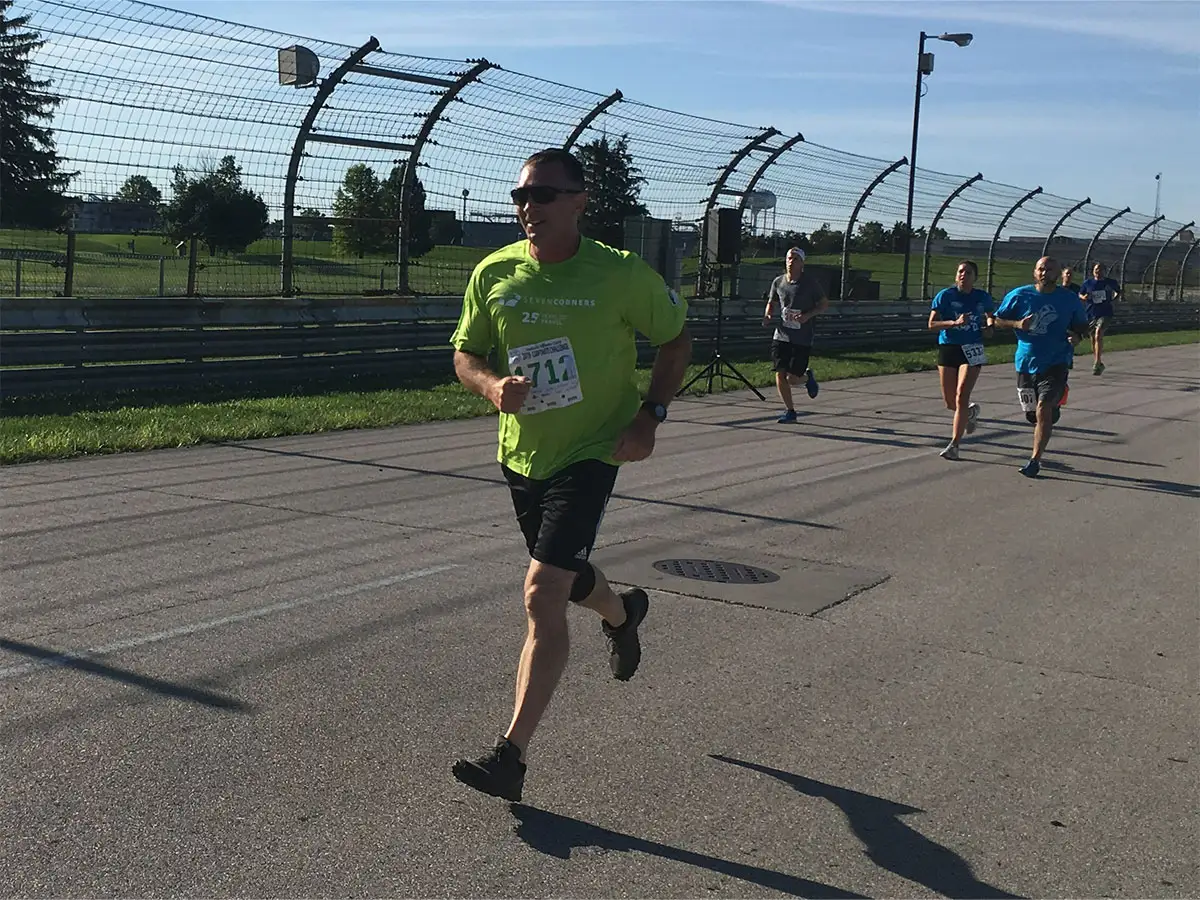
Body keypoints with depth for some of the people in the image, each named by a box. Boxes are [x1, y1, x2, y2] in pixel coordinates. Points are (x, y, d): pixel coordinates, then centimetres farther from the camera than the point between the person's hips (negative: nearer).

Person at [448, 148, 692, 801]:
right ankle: (622, 612, 60)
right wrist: (492, 385, -16)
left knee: (542, 594, -16)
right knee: (564, 577, 23)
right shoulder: (493, 274, -2)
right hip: (520, 454, 6)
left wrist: (649, 415, -10)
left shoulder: (620, 274, -11)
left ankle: (511, 756, -9)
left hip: (591, 453, -5)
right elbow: (465, 354, 8)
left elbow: (676, 338, 2)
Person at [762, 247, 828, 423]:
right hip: (781, 335, 3)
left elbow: (825, 304, 2)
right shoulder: (778, 282, 5)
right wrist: (768, 316, -2)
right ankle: (790, 411, 11)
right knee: (780, 375, -5)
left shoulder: (811, 283, -6)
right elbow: (771, 303, 20)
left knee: (792, 379, -6)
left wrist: (808, 315, -15)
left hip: (802, 339, -3)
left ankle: (808, 377, 30)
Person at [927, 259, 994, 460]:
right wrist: (954, 322, -23)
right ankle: (971, 411, 43)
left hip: (972, 351, -1)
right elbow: (931, 324, -10)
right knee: (950, 402, 6)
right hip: (948, 349, 1)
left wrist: (989, 327, 4)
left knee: (961, 397, -14)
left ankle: (954, 445, -10)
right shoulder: (945, 296, -4)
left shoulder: (983, 297, 3)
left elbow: (990, 315, 25)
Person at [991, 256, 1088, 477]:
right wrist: (1017, 324, -14)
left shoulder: (1069, 299, 1)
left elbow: (1081, 326, 14)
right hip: (1026, 364, 2)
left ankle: (1035, 460, -11)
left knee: (1043, 410, -17)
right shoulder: (1018, 296, -1)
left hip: (1055, 364, -2)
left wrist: (1076, 335, -9)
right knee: (1034, 413, 11)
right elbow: (997, 320, 4)